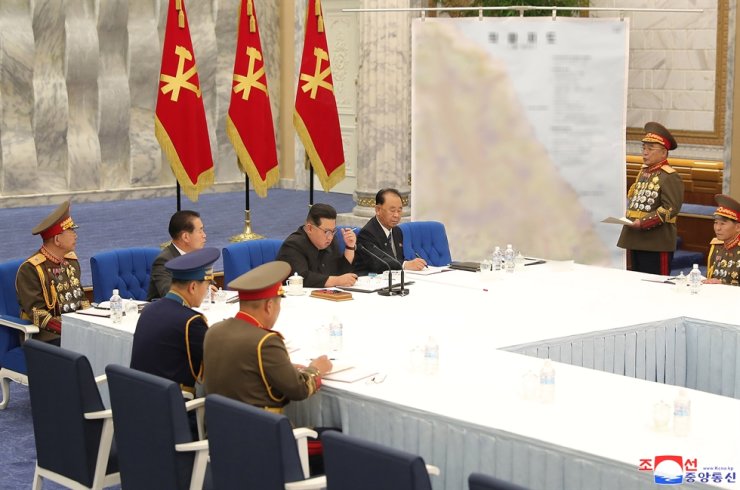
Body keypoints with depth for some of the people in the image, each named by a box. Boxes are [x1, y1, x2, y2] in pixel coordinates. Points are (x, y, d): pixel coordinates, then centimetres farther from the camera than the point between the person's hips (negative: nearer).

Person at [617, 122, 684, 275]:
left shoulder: (670, 177, -12)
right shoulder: (643, 172, 14)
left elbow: (670, 209, -19)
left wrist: (642, 223, -20)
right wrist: (628, 217, 9)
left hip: (657, 243, -8)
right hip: (636, 240, 9)